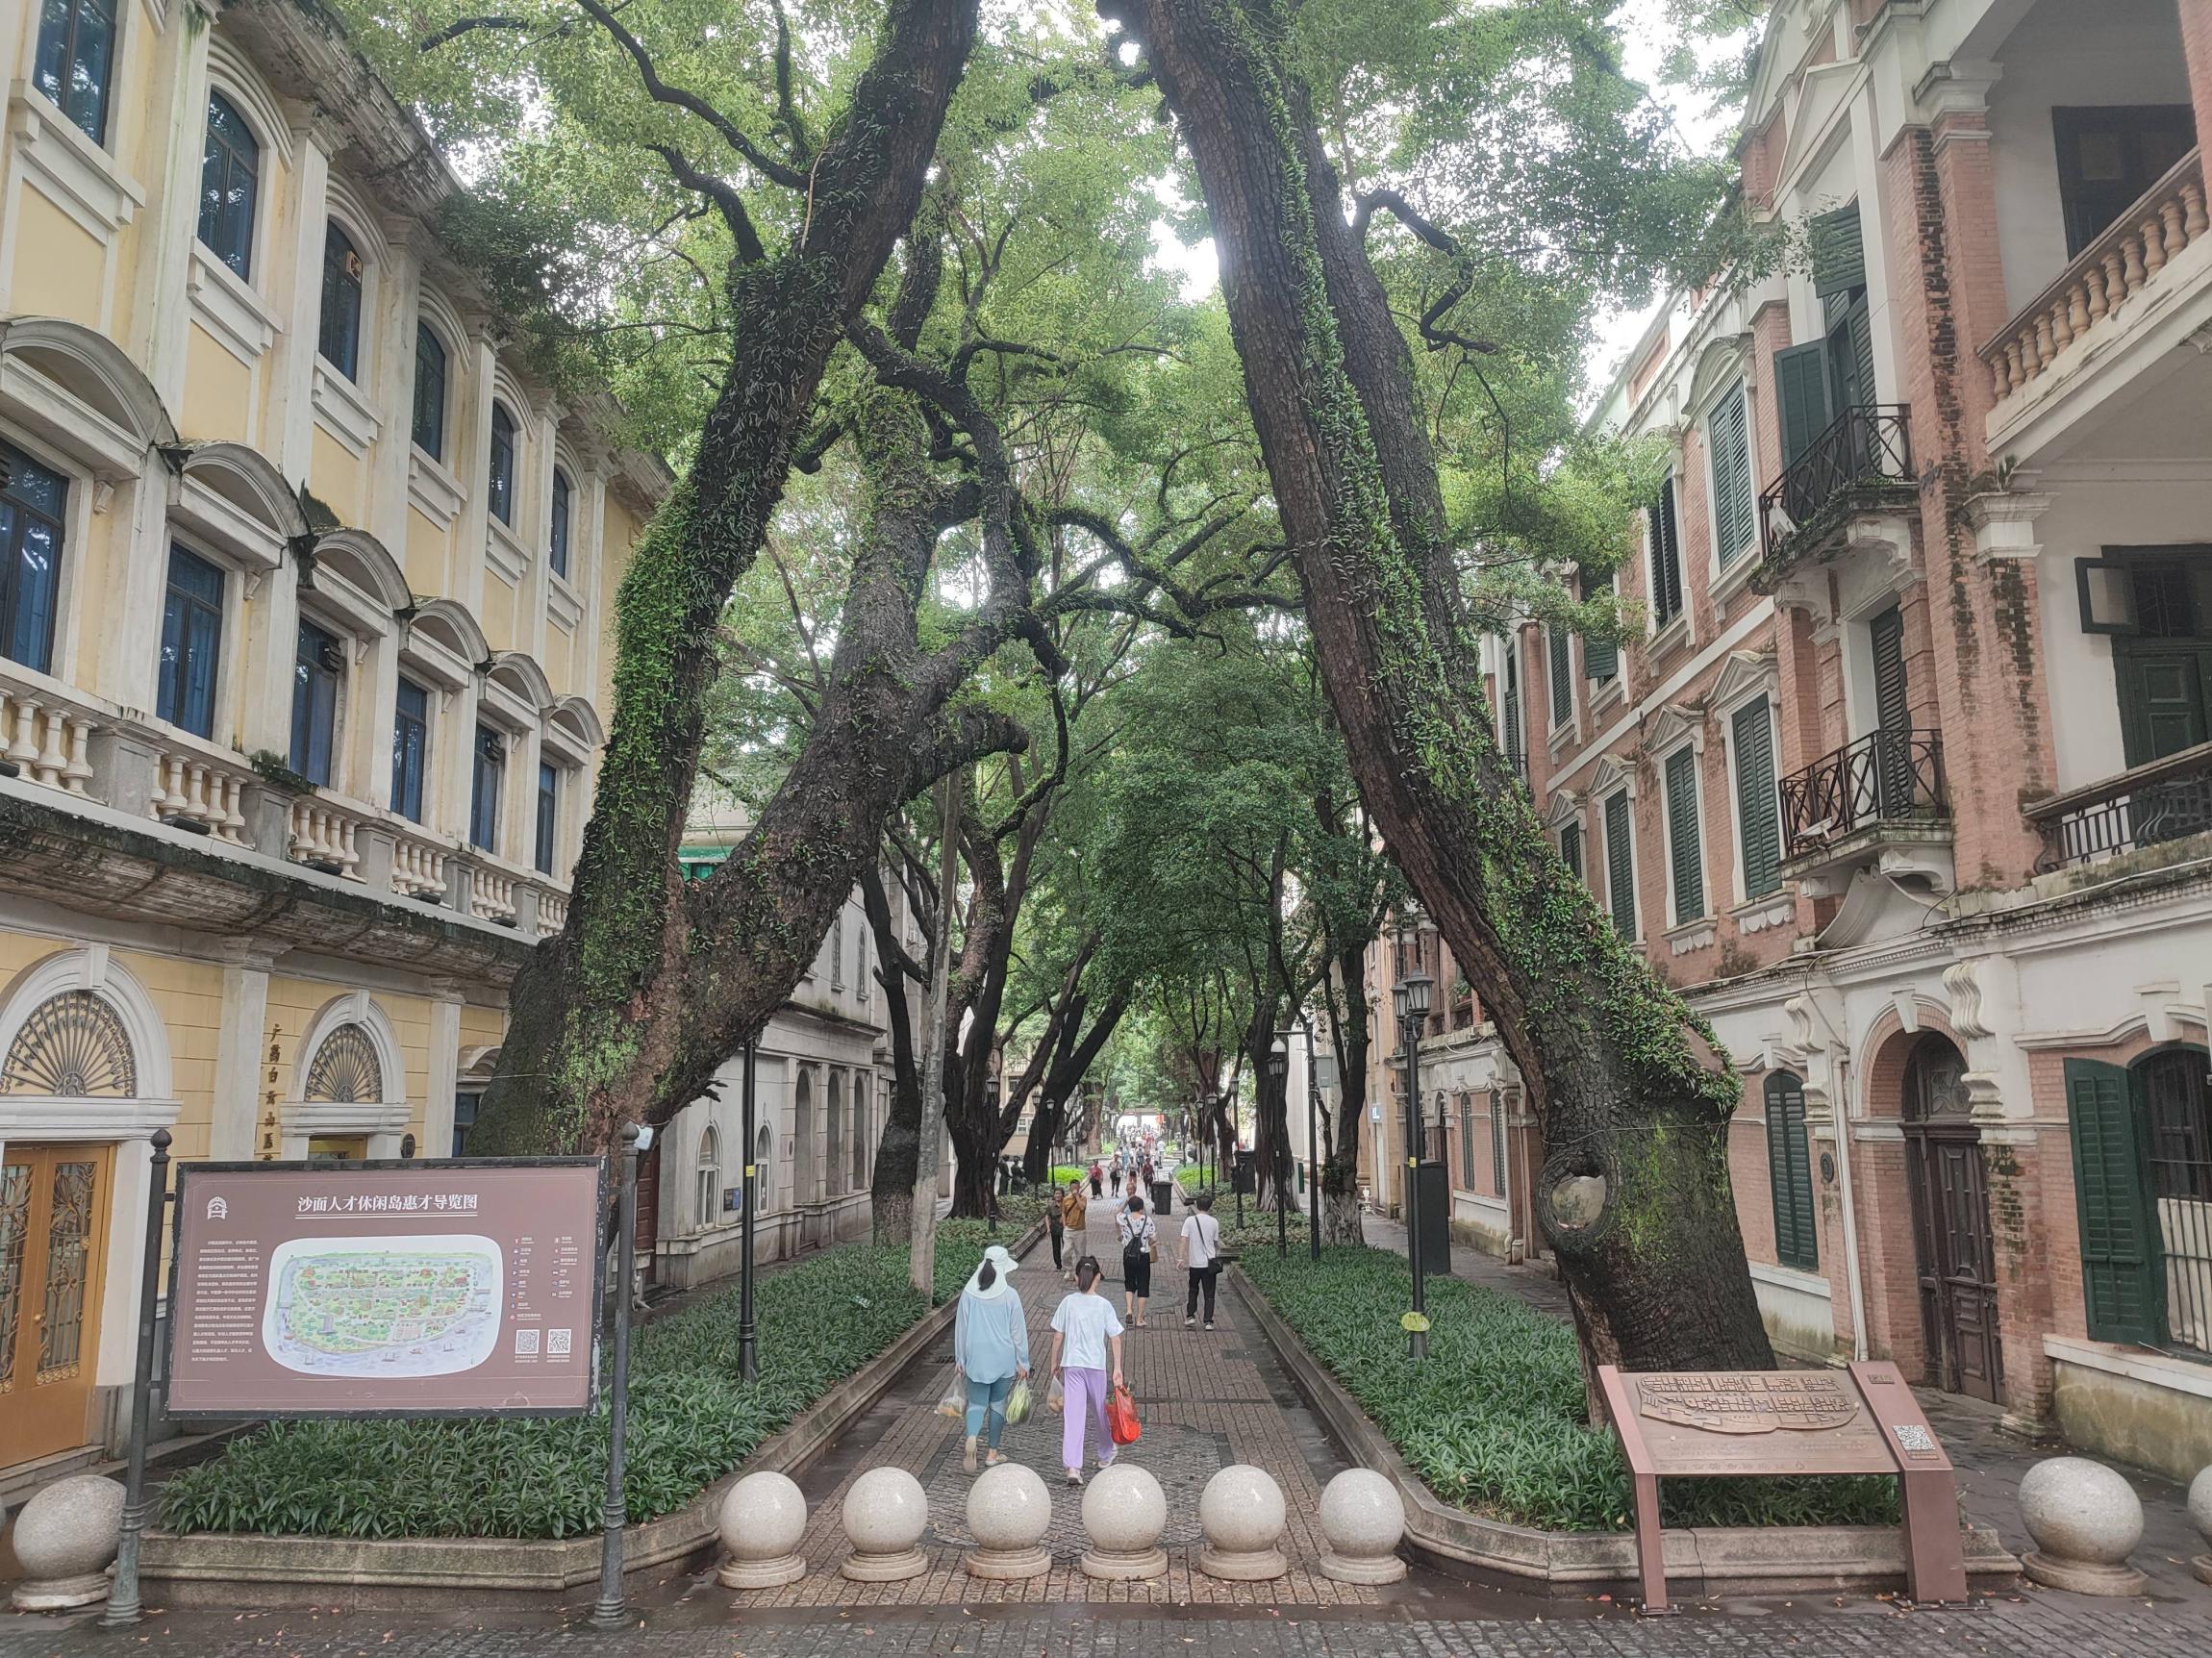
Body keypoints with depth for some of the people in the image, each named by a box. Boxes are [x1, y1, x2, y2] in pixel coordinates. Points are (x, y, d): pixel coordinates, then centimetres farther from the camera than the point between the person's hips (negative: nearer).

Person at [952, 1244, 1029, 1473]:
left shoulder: (968, 1293, -5)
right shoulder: (1009, 1295, -11)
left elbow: (961, 1327, 2)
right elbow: (1018, 1330, -5)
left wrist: (960, 1359, 13)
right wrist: (1022, 1361, 5)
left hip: (976, 1358, 1)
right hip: (1003, 1358, -1)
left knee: (977, 1403, 8)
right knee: (998, 1404, 14)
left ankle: (971, 1438, -20)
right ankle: (993, 1453, 20)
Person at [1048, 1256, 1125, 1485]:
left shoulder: (1068, 1302, -3)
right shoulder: (1104, 1305, -5)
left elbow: (1058, 1337, 1)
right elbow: (1115, 1339, -6)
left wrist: (1054, 1363, 13)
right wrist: (1117, 1368, -2)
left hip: (1071, 1365, 0)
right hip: (1096, 1365, 0)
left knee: (1073, 1414, -3)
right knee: (1100, 1411, 18)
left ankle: (1072, 1466, -13)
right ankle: (1106, 1455, 37)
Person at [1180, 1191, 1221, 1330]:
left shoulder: (1189, 1220, -7)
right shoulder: (1214, 1222, -4)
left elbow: (1185, 1242, -9)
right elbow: (1216, 1243, 7)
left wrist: (1184, 1261, -4)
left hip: (1194, 1262, 0)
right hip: (1210, 1263, 0)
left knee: (1193, 1290, 20)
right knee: (1209, 1293, 8)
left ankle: (1190, 1316, 14)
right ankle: (1208, 1321, 6)